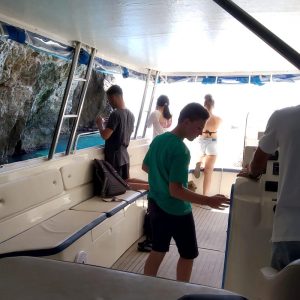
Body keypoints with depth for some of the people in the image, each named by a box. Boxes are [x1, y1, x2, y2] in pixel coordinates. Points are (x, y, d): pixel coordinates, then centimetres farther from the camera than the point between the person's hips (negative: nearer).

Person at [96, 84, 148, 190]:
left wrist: (99, 124, -5)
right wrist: (107, 123, 19)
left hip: (114, 156, -8)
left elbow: (105, 136, -22)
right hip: (124, 154, 8)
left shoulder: (115, 114, -20)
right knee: (127, 180, 18)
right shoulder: (131, 114, 6)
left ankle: (150, 186, -11)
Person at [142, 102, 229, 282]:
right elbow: (175, 190, -27)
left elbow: (146, 167, 15)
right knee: (188, 254, 13)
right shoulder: (181, 150, -25)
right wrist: (208, 201, -26)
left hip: (156, 204, 8)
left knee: (158, 251, 20)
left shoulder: (158, 140, 1)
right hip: (176, 211, -8)